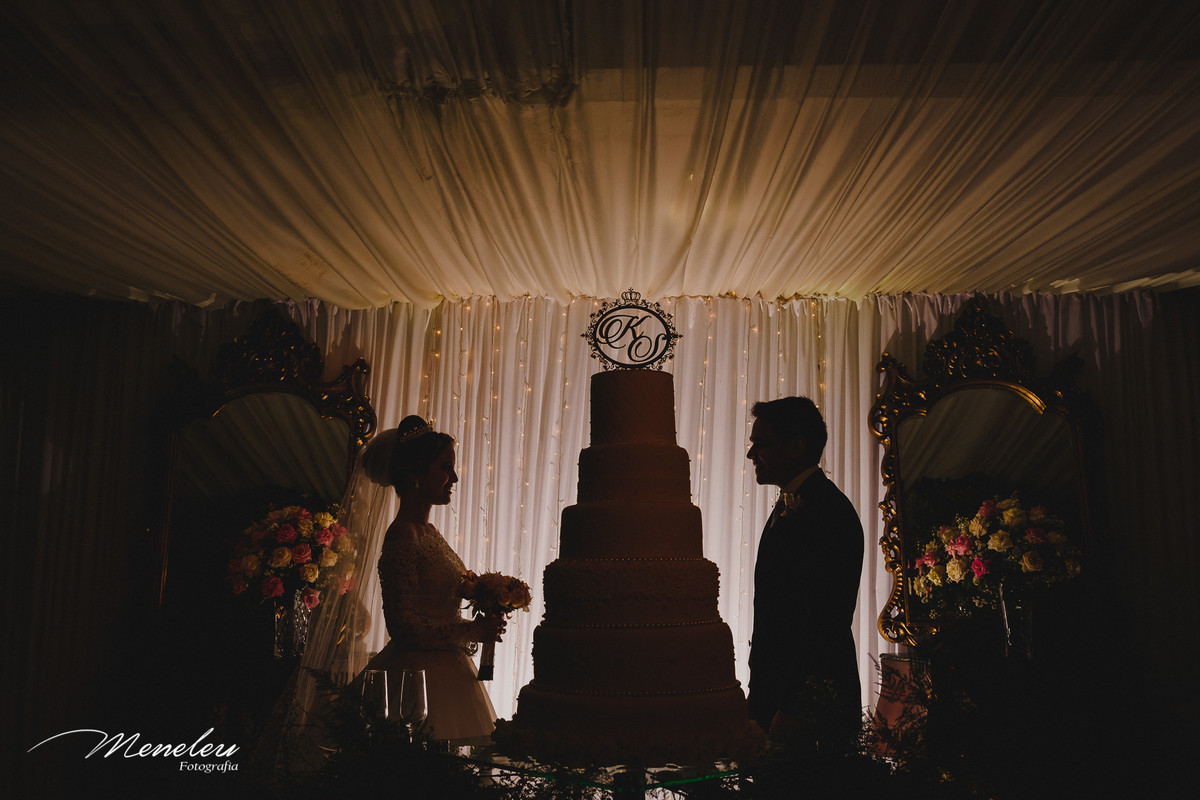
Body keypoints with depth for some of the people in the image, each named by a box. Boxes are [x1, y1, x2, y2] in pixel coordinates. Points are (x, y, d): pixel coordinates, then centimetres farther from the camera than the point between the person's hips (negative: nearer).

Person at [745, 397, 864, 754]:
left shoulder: (830, 513, -16)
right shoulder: (788, 507, 16)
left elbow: (826, 621, -20)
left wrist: (792, 711, -20)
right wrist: (759, 696, 17)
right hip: (776, 694, 9)